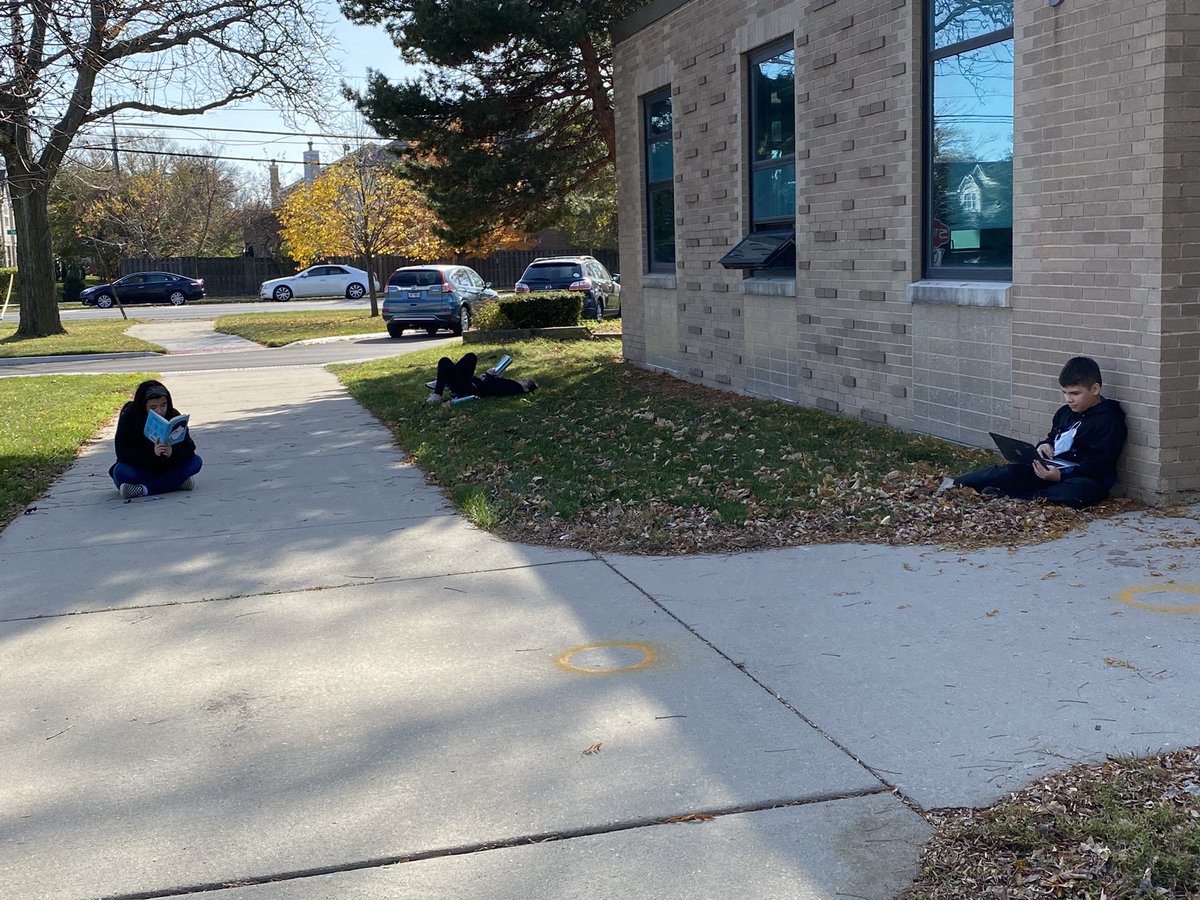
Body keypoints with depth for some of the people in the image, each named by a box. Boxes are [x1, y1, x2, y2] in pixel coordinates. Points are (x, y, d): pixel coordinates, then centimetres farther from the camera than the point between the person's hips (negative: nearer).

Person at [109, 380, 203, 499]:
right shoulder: (128, 417, -16)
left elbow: (189, 447, -12)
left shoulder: (173, 416, -10)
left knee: (196, 462, -22)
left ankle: (144, 489, -28)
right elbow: (122, 453, -22)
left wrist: (173, 452, -35)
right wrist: (152, 453, -37)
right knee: (121, 471, -34)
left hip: (166, 467, 3)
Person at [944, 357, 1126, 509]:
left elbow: (1099, 465, -19)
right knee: (1011, 471, -17)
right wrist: (1044, 446, 1)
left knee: (1078, 491, -41)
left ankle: (1008, 496, -41)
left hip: (1085, 478, -7)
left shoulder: (1108, 420, -11)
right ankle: (955, 484, -14)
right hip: (1053, 470, 7)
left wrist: (1061, 474, -32)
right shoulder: (1065, 412, 13)